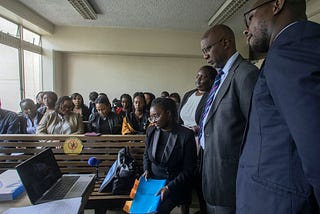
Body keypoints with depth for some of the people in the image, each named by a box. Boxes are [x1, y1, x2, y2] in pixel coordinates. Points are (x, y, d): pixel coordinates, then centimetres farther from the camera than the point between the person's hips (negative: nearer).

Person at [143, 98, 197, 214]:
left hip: (175, 185, -4)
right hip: (152, 180, 4)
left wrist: (169, 187, -19)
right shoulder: (151, 131, 3)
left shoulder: (186, 135, -13)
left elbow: (188, 170, -10)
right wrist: (146, 169, 2)